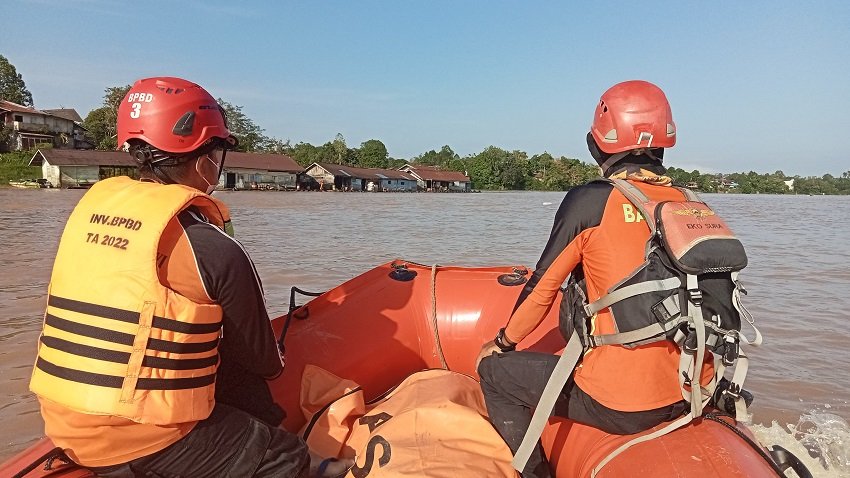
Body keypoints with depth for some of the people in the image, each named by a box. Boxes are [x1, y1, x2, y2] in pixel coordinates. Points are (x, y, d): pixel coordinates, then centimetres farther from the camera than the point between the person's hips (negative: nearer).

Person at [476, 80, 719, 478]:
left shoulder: (589, 201, -10)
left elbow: (543, 286, -3)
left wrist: (503, 342, 15)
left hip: (622, 406, -6)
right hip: (695, 394, 7)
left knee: (495, 371, 11)